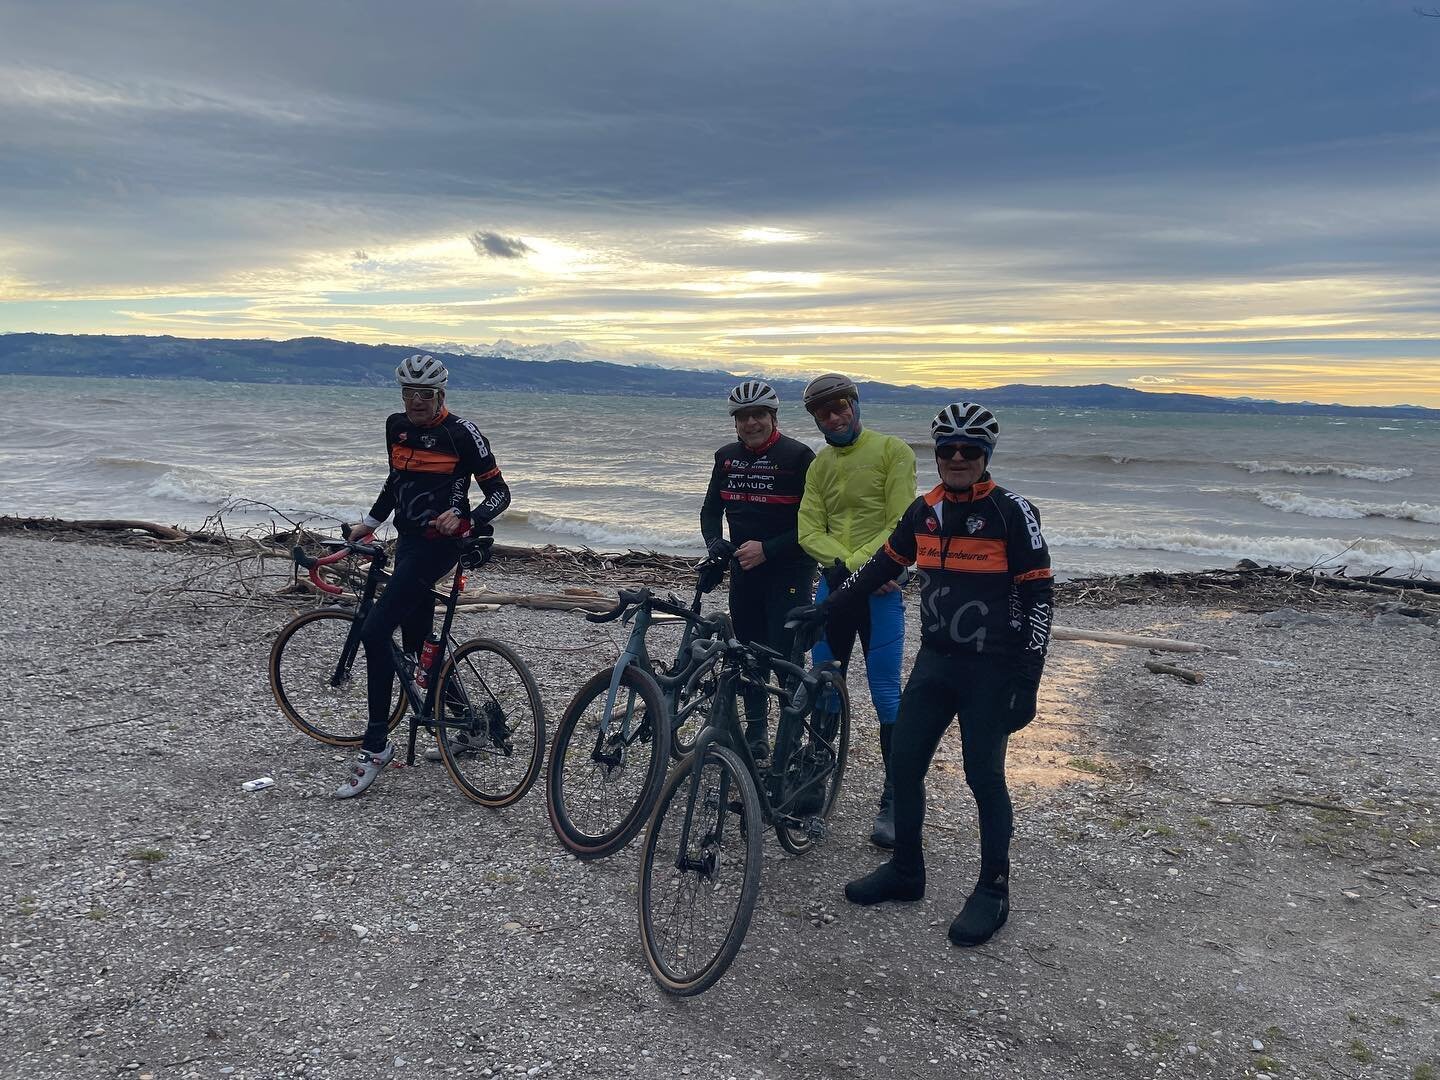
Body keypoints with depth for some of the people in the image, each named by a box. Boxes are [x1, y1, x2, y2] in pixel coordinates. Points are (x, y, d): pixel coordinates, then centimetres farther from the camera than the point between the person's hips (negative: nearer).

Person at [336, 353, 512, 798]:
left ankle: (375, 746, -7)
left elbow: (499, 492, -10)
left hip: (438, 543, -8)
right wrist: (369, 522, 19)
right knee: (418, 644, 12)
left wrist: (464, 518, -25)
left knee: (375, 631, -16)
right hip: (408, 540, 8)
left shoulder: (460, 432, -11)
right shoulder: (397, 427, 9)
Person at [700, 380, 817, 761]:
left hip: (788, 571, -5)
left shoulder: (798, 456, -10)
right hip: (743, 569, 5)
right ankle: (756, 732, 22)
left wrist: (767, 549, -19)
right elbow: (711, 509, 15)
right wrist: (714, 543, -5)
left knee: (786, 655, -7)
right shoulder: (727, 457, 7)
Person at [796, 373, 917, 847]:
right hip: (833, 584, 5)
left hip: (879, 588, -5)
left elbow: (900, 524, -10)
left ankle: (895, 801, 6)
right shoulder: (820, 464, 13)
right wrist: (848, 564, -15)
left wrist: (857, 564, -18)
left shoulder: (892, 450, -2)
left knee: (886, 694, -4)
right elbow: (810, 531, 2)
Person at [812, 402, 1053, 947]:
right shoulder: (925, 509, 5)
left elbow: (1038, 595, -11)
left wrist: (1027, 681, -15)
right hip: (935, 661, 6)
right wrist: (824, 611, 16)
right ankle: (905, 872, 27)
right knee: (904, 763, 9)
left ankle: (994, 891, 20)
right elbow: (881, 565, 16)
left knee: (984, 776, 2)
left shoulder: (1011, 511, -11)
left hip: (990, 668, -6)